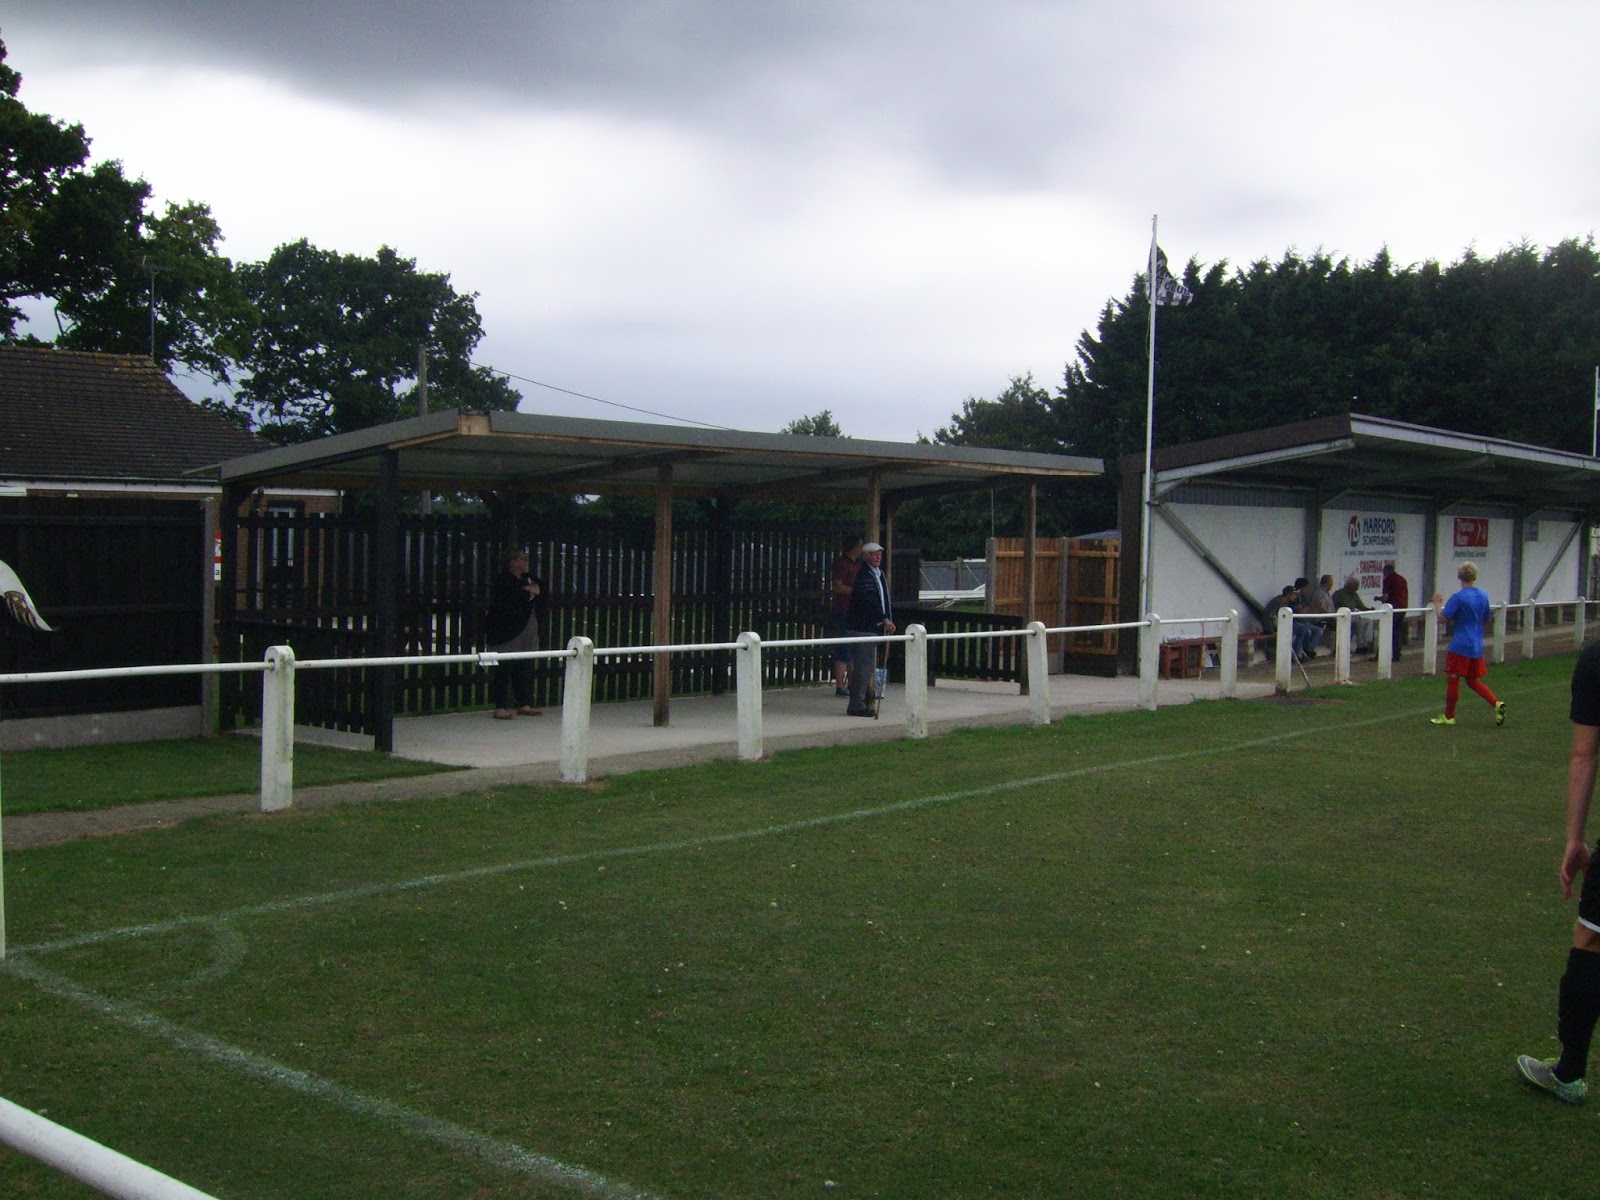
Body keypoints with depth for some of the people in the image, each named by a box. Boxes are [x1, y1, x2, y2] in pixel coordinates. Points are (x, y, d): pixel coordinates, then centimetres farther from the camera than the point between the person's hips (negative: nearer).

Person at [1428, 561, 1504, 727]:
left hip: (1460, 646, -7)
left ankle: (1449, 717, 10)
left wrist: (1437, 604, 0)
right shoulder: (1484, 595, 7)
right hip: (1477, 646, 7)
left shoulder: (1458, 598, -15)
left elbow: (1443, 618, -17)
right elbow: (1486, 618, 17)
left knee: (1452, 679, 3)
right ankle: (1497, 703, -1)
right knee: (1473, 681, 17)